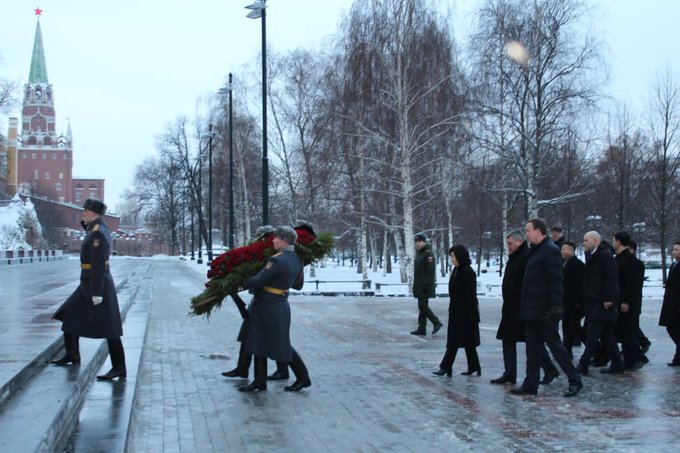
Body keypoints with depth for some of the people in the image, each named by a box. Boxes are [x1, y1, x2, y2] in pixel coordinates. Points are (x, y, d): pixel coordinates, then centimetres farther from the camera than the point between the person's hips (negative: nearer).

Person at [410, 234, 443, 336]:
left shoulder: (428, 254, -13)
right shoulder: (419, 253, 16)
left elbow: (431, 271, -20)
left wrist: (427, 284, -24)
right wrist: (416, 285, 19)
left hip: (425, 287, -9)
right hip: (419, 286, 9)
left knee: (423, 306, -9)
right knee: (422, 306, 10)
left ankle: (437, 322, 3)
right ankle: (421, 328, 13)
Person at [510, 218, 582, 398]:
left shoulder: (550, 250, -14)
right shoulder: (535, 250, 16)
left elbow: (556, 280, -20)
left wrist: (555, 305, -24)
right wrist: (526, 307, 18)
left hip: (545, 310, -10)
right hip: (533, 310, 10)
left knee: (554, 344, -3)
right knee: (532, 347, 12)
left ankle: (575, 381, 7)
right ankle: (530, 384, 17)